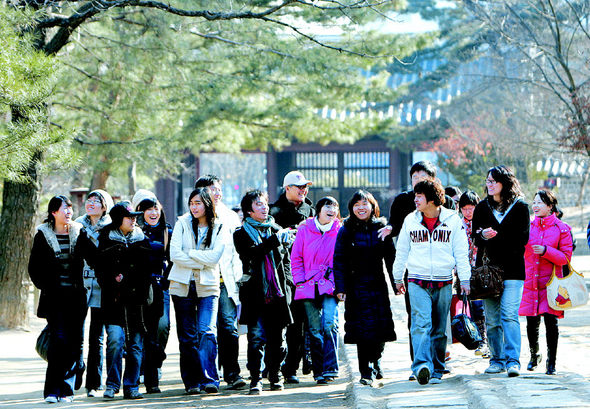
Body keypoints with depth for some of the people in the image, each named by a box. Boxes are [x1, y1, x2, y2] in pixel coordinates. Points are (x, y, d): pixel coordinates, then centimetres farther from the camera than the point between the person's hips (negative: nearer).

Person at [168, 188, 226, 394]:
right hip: (182, 285, 1)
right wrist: (201, 262, -10)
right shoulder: (182, 223, 3)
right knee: (187, 336, 4)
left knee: (207, 331, -15)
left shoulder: (218, 228, 2)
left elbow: (214, 257, -12)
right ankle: (191, 381, 11)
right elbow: (175, 255, -8)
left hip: (208, 286, -1)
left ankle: (209, 379, -16)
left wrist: (189, 253, -11)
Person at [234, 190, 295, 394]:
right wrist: (275, 240, -17)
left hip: (277, 293, 4)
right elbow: (252, 253, -13)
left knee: (277, 338, 7)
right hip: (255, 292, -4)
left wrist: (286, 285, 9)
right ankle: (255, 379, -7)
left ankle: (275, 376, 20)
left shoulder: (277, 230, 17)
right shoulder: (242, 233, 5)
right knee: (257, 337, -8)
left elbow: (286, 260, 20)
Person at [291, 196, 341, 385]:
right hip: (309, 288, 1)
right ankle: (318, 371, 11)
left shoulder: (340, 232, 6)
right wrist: (300, 281, 0)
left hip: (330, 287, -1)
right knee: (315, 330, 2)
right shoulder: (304, 230, 7)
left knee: (330, 324, -17)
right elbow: (296, 258, 9)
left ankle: (330, 368, -12)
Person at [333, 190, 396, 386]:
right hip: (356, 287, -2)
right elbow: (339, 261, 0)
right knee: (363, 328, -7)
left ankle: (375, 360, 26)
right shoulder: (346, 231, 3)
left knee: (380, 326, 0)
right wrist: (340, 287, -8)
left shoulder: (381, 229, 8)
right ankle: (366, 371, -2)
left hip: (378, 285, 2)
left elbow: (391, 258, 10)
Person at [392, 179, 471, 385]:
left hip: (443, 282, 0)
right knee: (421, 324, -17)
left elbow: (461, 252, 5)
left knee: (439, 329, 5)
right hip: (417, 281, 0)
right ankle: (422, 366, -29)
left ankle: (436, 371, 14)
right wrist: (398, 278, 20)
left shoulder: (452, 220, 3)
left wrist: (464, 279, 1)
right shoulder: (410, 220, 8)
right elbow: (402, 251, 17)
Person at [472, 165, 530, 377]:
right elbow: (475, 237, 10)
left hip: (512, 270, -3)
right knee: (491, 318, 4)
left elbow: (522, 239, 1)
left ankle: (512, 360, -17)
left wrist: (495, 236, -5)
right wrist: (483, 235, -11)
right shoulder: (482, 207, 12)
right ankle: (497, 360, 12)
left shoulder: (520, 206, 3)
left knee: (509, 315, -14)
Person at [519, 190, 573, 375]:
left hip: (550, 282, -3)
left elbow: (566, 257, -4)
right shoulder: (529, 226, 9)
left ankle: (551, 362, 5)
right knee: (531, 323, 5)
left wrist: (546, 251, -16)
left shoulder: (561, 228, 0)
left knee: (551, 321, -7)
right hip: (530, 282, 3)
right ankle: (534, 356, 28)